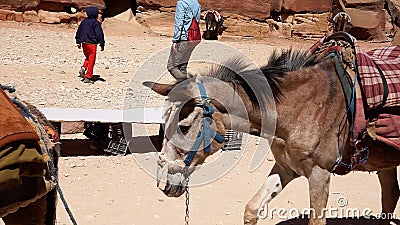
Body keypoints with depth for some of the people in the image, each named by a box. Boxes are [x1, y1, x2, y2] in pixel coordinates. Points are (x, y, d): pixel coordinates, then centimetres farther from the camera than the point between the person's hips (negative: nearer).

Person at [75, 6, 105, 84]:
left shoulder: (84, 21, 8)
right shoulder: (96, 23, -12)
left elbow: (78, 32, 15)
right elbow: (99, 34, -14)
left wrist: (78, 42, 23)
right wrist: (102, 44, -9)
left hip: (84, 43, 6)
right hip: (92, 44, -6)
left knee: (88, 58, 25)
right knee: (91, 61, 1)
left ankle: (83, 68, 2)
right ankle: (88, 77, 2)